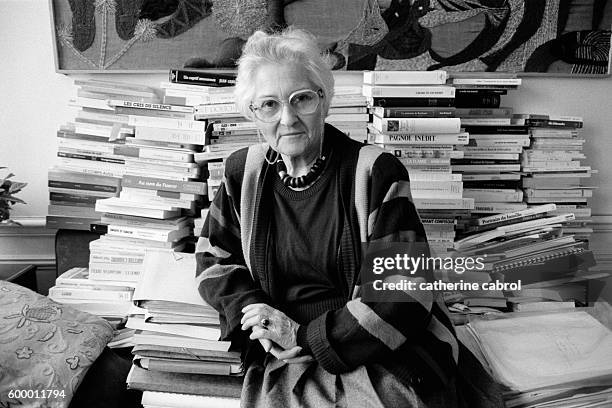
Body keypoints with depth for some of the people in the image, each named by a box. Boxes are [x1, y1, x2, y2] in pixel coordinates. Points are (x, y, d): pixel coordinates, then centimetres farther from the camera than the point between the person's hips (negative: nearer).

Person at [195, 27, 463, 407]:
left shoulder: (377, 172, -9)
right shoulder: (244, 171, 5)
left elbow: (408, 293, -13)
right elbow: (214, 259, 15)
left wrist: (307, 337, -14)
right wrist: (255, 312, -5)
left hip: (384, 357, -2)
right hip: (284, 360, 3)